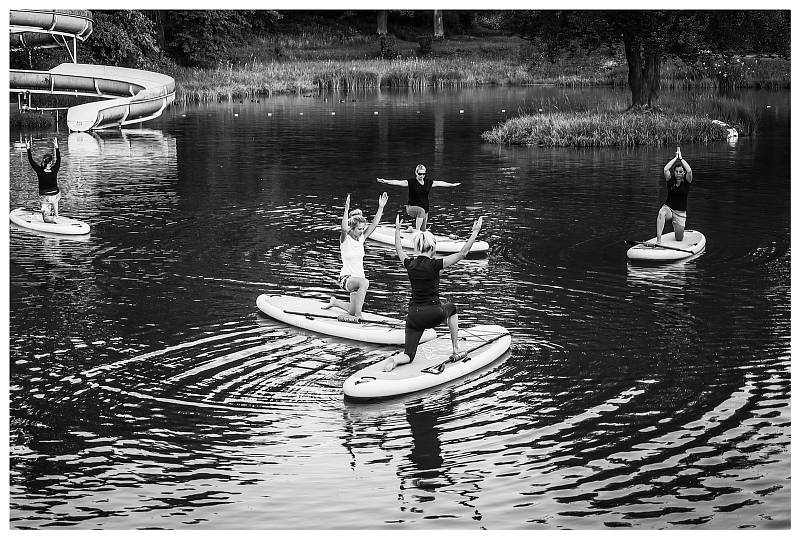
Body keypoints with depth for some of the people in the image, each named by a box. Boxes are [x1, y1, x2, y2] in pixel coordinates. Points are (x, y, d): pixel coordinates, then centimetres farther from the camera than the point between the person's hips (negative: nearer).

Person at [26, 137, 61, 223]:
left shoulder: (40, 171, -16)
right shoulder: (54, 171, -14)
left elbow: (31, 161, -6)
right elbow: (58, 160, 1)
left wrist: (28, 149, -2)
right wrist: (56, 147, 7)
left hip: (45, 198, -2)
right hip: (55, 195, 2)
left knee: (46, 218, 5)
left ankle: (54, 219, -25)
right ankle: (55, 215, 36)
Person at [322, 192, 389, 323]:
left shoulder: (361, 238, 3)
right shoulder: (345, 239, -13)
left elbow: (374, 224, -5)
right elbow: (344, 228, -35)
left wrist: (381, 207, -14)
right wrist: (346, 210, -47)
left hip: (359, 277, 7)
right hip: (346, 278, -7)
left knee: (353, 311, 13)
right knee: (364, 282, -39)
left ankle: (335, 302, 43)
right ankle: (357, 316, -34)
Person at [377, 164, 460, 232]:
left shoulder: (429, 182, 4)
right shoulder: (411, 182, -10)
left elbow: (440, 183, 16)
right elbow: (398, 182, -21)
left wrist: (452, 185, 26)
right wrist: (385, 181, -33)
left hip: (425, 208, 5)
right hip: (412, 207, -5)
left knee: (423, 230, 2)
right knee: (421, 211, -39)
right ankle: (417, 230, -35)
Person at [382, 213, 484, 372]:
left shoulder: (410, 264, 2)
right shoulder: (434, 264, -11)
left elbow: (399, 250, 25)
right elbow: (462, 253, -9)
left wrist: (397, 229, 39)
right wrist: (475, 232, -2)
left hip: (413, 315, 3)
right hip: (434, 314, -3)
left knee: (408, 355, 8)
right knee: (451, 308, 33)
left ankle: (394, 360, -27)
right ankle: (456, 350, 31)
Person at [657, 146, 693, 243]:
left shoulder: (686, 182, -4)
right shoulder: (671, 180, -2)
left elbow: (689, 171, -25)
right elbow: (665, 169, -20)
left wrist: (681, 158, -15)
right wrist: (675, 158, -12)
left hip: (680, 213, 1)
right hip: (668, 208, -1)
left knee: (679, 239, 6)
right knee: (661, 213, -41)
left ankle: (675, 225, 43)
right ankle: (658, 239, -46)